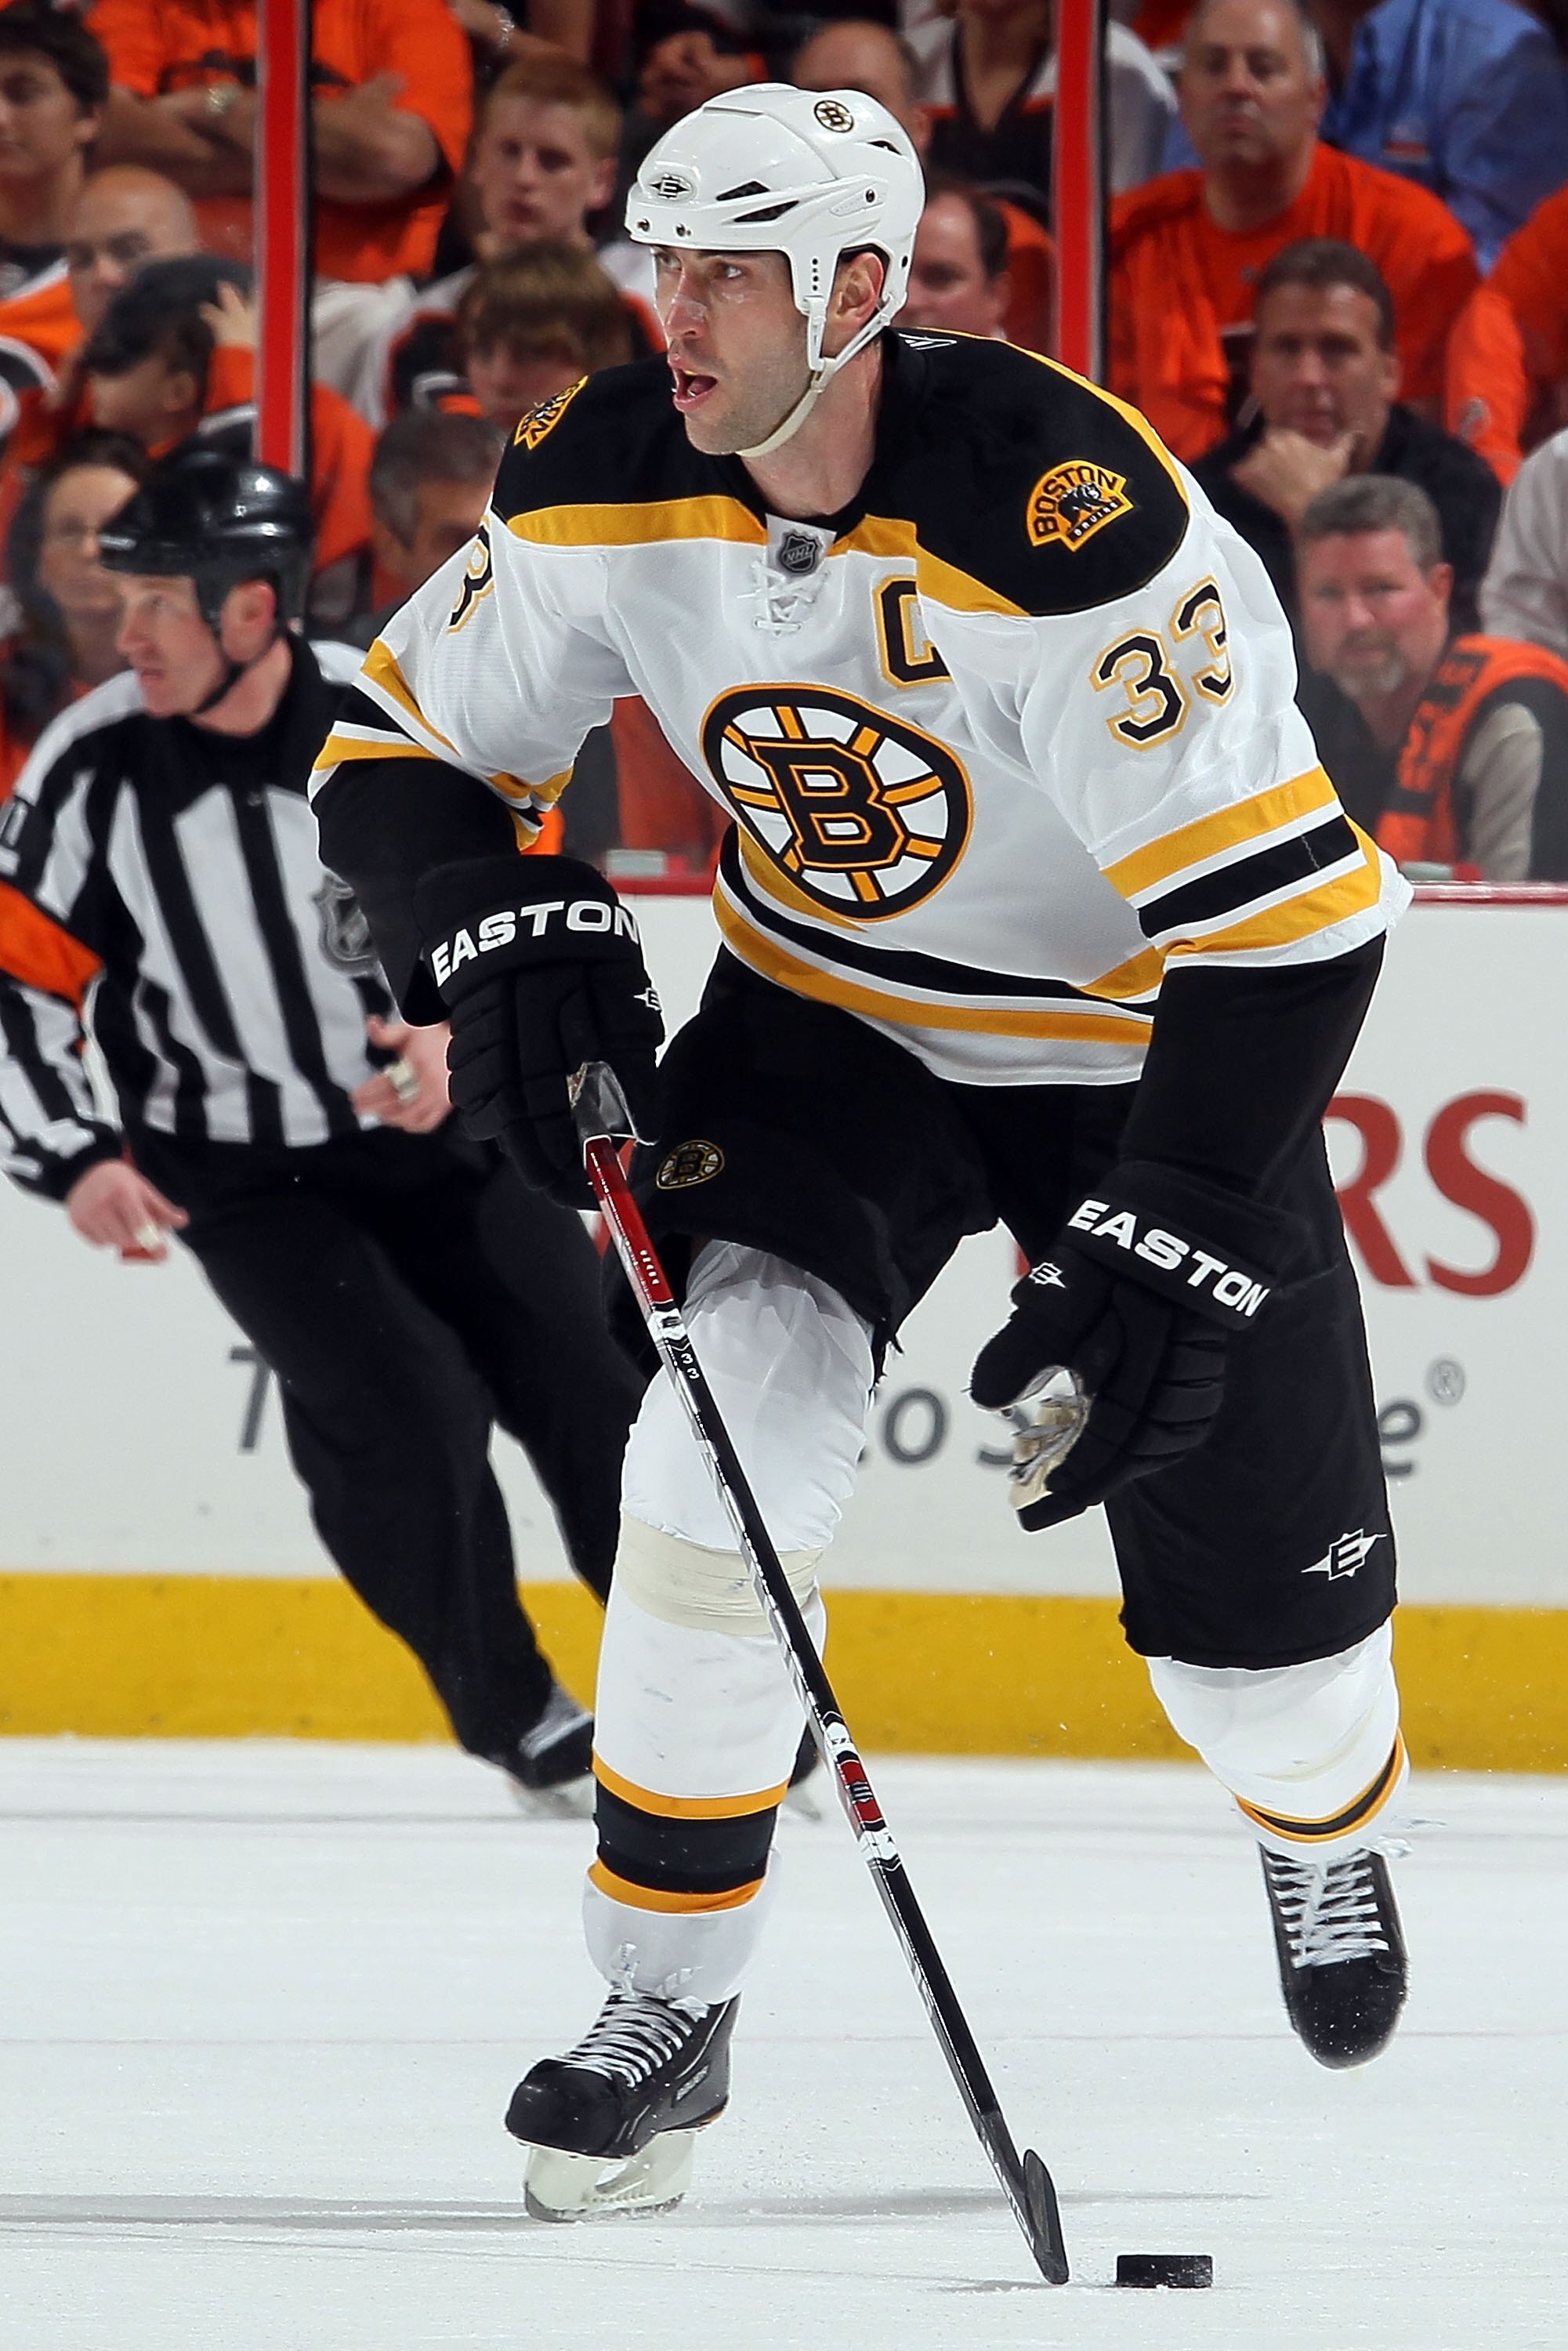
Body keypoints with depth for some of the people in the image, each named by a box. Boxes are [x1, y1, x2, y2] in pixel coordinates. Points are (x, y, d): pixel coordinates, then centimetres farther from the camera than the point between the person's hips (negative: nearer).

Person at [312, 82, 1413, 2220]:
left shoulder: (1071, 522, -34)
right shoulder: (613, 485, -17)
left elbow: (1286, 913, -33)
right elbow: (406, 746, -2)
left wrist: (1162, 1250, -36)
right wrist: (499, 934, -23)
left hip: (1144, 1038, -3)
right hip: (830, 1014, 3)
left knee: (1253, 1578, 1)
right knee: (726, 1421, -22)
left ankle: (1329, 1822, 40)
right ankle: (669, 2000, -12)